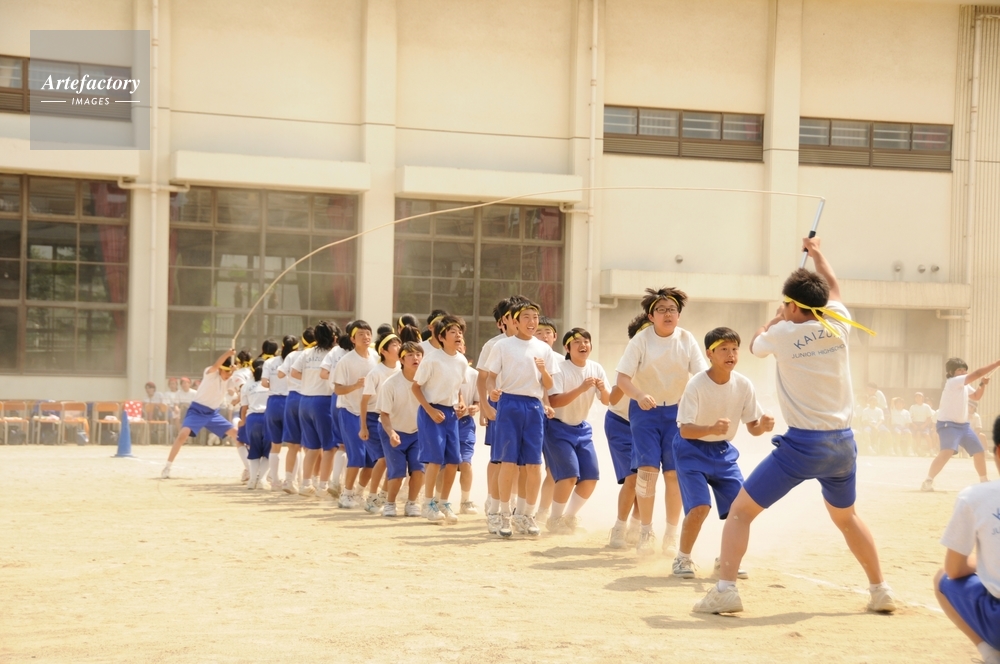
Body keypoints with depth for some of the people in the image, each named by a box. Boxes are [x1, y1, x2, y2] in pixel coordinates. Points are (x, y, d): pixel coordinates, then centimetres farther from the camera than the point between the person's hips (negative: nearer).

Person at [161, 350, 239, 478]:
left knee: (236, 433, 0)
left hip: (213, 413, 5)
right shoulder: (211, 373, -17)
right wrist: (227, 354, -60)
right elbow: (216, 365, -39)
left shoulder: (230, 379, -2)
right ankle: (167, 467, -15)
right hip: (197, 410, -5)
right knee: (183, 434, -26)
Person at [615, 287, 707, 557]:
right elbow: (623, 377, -16)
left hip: (677, 411, 2)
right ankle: (646, 531, 1)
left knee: (674, 472, -1)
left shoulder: (687, 340, -5)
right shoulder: (641, 340, -10)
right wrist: (639, 395, -35)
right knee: (647, 469, -12)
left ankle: (672, 534, 12)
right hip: (645, 411, -1)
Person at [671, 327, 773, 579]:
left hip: (723, 451, 5)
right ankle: (682, 558, 3)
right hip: (692, 449, -5)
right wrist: (712, 429, -44)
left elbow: (752, 427, -3)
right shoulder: (697, 385, -22)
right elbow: (684, 430, -26)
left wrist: (763, 425, -27)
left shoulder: (744, 385, -10)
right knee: (700, 506, -20)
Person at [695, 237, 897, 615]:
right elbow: (833, 289, 27)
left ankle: (725, 589, -11)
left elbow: (755, 344, 20)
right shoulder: (837, 325, 3)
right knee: (846, 517, 28)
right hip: (842, 443, 5)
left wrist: (778, 318, 38)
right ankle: (880, 591, 31)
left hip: (802, 444, -5)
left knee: (740, 511, 2)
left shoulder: (781, 335, -5)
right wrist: (817, 254, 43)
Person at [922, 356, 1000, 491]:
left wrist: (982, 384, 4)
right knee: (947, 452, -31)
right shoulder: (953, 382, -20)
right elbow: (977, 374, -26)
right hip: (948, 424, -10)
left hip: (963, 424, 10)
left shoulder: (965, 385, 9)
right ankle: (928, 482, -26)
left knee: (979, 452, 14)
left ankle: (984, 482, 33)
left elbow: (976, 397, 24)